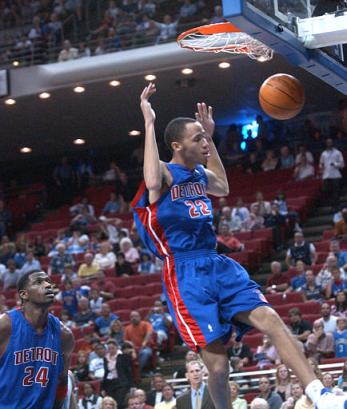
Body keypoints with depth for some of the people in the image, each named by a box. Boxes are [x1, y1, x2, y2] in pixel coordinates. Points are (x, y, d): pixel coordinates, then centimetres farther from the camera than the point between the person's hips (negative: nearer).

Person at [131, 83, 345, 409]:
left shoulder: (199, 174, 16)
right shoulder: (165, 173, -7)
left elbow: (223, 188, 39)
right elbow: (153, 182, -33)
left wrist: (211, 137, 30)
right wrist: (149, 123, -27)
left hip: (220, 267, 7)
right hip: (186, 275, -7)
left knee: (271, 320, -13)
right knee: (217, 365, -9)